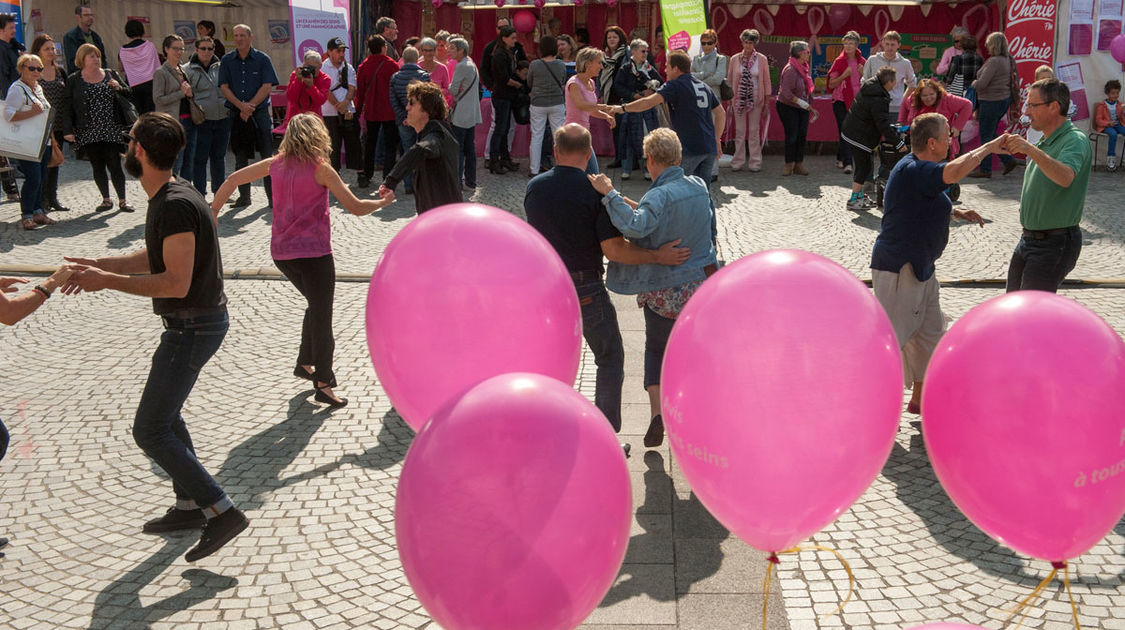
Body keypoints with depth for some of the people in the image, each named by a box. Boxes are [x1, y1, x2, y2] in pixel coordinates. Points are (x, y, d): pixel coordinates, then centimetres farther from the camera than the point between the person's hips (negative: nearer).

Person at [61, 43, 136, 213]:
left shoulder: (111, 75, 8)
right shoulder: (74, 80, 3)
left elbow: (129, 94, 10)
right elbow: (68, 107, 0)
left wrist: (119, 88, -12)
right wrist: (67, 130, -10)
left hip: (111, 130, 0)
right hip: (88, 133, 0)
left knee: (114, 165, -4)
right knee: (97, 167, 5)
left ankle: (122, 200, 6)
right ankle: (106, 200, 17)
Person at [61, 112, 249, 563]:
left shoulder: (175, 206, -24)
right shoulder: (170, 197, 9)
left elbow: (176, 283, -28)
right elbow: (155, 257, 20)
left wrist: (108, 281, -21)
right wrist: (100, 264, 12)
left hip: (193, 327, -11)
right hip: (198, 321, 11)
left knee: (149, 430, -5)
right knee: (165, 414, 22)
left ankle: (221, 512, -3)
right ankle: (190, 505, 33)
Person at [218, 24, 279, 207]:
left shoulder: (263, 59, 1)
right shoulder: (227, 60, 8)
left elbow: (267, 87, -5)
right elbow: (224, 87, 3)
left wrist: (250, 106, -13)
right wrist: (241, 105, -12)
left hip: (260, 112, -3)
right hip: (236, 115, 3)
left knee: (267, 155, -5)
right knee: (240, 158, 8)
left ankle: (272, 196, 1)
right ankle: (244, 196, 15)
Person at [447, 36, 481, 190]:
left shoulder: (461, 67, -15)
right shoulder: (472, 65, 14)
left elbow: (452, 90, -11)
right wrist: (457, 89, 9)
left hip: (460, 115, -9)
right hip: (472, 113, 9)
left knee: (457, 149, -6)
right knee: (470, 148, 12)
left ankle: (457, 182, -5)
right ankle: (470, 182, 16)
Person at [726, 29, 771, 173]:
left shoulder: (762, 59, 1)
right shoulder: (735, 59, 3)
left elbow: (766, 82, 4)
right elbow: (730, 81, 8)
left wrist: (767, 103, 1)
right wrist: (730, 103, 4)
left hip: (756, 100, -1)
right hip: (738, 100, 1)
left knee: (754, 131, 2)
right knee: (740, 131, 4)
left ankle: (755, 162, 9)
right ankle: (738, 161, 12)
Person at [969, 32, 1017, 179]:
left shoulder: (994, 61, -20)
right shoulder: (1007, 60, 10)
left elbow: (981, 84, -25)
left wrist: (974, 83, -1)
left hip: (992, 102, -10)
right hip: (1004, 99, 10)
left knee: (986, 136, 1)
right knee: (991, 134, 20)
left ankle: (985, 169, 8)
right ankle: (1008, 160, 18)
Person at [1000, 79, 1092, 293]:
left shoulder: (1075, 140, -16)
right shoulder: (1045, 143, 14)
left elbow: (1065, 178, -38)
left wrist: (1030, 149, -47)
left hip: (1054, 243, -10)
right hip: (1029, 239, 10)